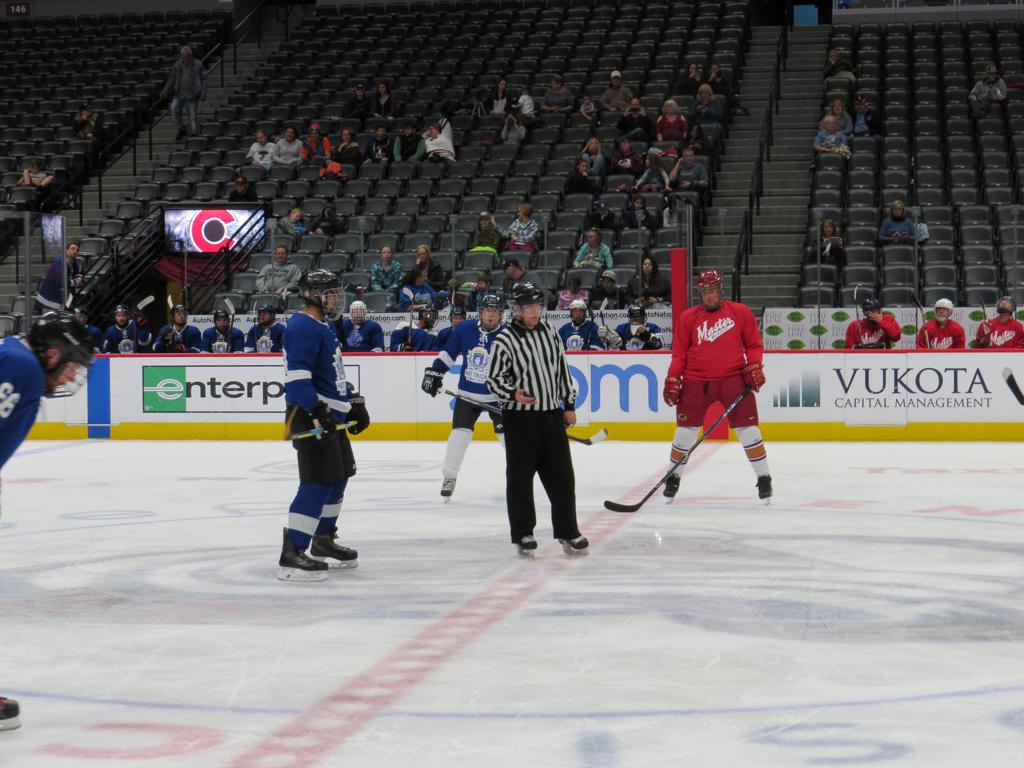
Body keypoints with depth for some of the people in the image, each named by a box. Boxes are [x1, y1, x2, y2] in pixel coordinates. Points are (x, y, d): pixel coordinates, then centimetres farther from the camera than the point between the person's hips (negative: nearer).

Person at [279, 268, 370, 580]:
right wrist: (318, 410, -31)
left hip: (331, 414, 11)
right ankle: (291, 554, -15)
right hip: (310, 417, -11)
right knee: (318, 482, -15)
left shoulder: (325, 326, 18)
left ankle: (323, 541, 34)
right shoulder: (303, 328, -16)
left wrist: (354, 402, 25)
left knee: (339, 476, 19)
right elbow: (296, 376, -26)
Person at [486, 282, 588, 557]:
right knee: (520, 477, 1)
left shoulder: (549, 332, 10)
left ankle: (568, 532, 15)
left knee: (561, 475, 6)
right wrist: (513, 394, -26)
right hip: (520, 418, -5)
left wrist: (569, 404, 13)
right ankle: (523, 535, 11)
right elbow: (493, 379, -8)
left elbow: (562, 368, 15)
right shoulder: (504, 340, -8)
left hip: (552, 414, 5)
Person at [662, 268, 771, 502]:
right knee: (685, 430, 2)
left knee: (747, 428, -5)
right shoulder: (688, 317, 5)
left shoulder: (740, 312, 2)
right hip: (696, 382, 1)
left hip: (733, 379, -1)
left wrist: (753, 367, -6)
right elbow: (679, 353, 8)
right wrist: (672, 380, 0)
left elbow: (754, 344, 8)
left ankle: (764, 478, 7)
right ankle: (673, 476, 21)